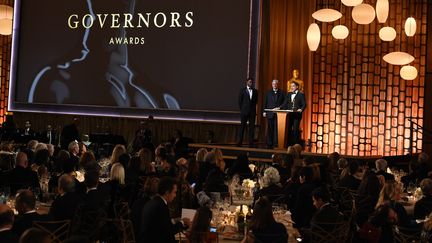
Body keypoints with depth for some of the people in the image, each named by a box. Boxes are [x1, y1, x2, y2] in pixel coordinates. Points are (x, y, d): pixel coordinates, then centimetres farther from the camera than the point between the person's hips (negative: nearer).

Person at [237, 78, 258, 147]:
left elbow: (256, 100, 14)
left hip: (252, 111, 2)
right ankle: (240, 142, 4)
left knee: (252, 127, 1)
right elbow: (240, 101, 3)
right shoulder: (243, 90, 2)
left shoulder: (255, 91, 11)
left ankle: (251, 143, 3)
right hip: (244, 111, -2)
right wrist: (242, 109, 2)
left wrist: (253, 108, 7)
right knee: (242, 126, 1)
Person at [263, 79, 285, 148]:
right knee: (270, 129, 2)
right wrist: (264, 111, 2)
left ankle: (276, 143, -3)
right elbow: (265, 103, 10)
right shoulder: (268, 93, 12)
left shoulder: (282, 93, 8)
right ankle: (269, 144, 6)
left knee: (277, 129, -6)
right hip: (270, 113, 1)